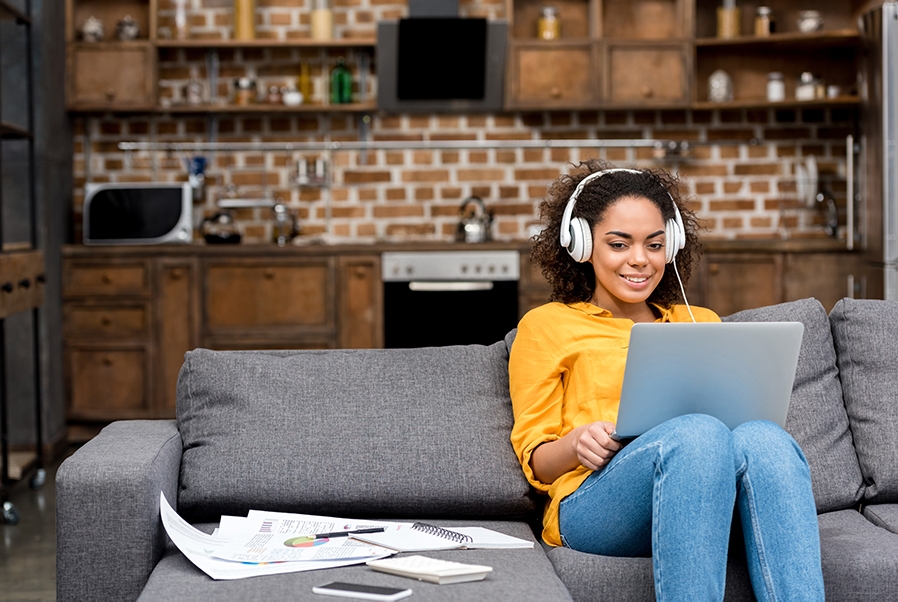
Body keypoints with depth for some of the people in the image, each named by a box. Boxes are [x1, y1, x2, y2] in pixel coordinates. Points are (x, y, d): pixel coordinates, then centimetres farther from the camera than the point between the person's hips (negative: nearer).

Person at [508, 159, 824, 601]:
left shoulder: (701, 322, 30)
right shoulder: (546, 325, 18)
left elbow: (733, 411, 26)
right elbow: (535, 458, 12)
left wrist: (747, 410, 1)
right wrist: (576, 444, -11)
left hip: (704, 498, 4)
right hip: (592, 506, -3)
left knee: (763, 438, -33)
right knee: (697, 432, -37)